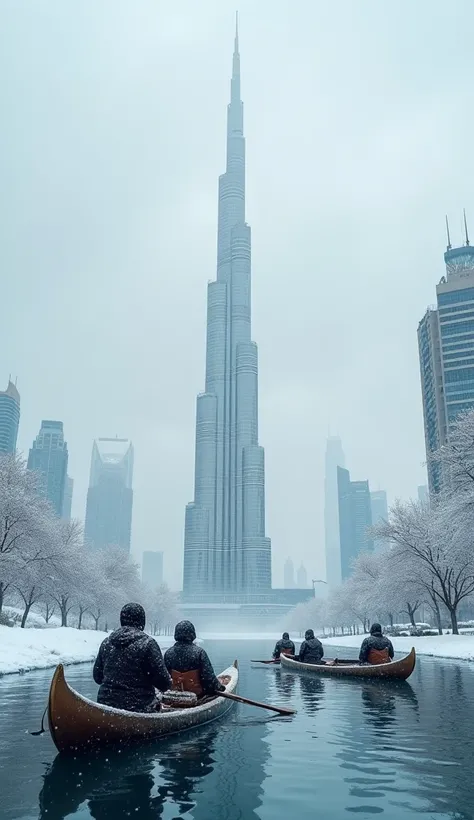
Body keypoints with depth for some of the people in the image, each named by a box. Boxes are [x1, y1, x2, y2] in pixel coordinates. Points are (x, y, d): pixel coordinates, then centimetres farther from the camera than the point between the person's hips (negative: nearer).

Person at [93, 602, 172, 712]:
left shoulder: (106, 642, 6)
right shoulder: (147, 643, -9)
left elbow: (97, 677, 14)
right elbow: (162, 679, -9)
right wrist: (169, 683, 13)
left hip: (106, 703, 5)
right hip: (139, 707, -5)